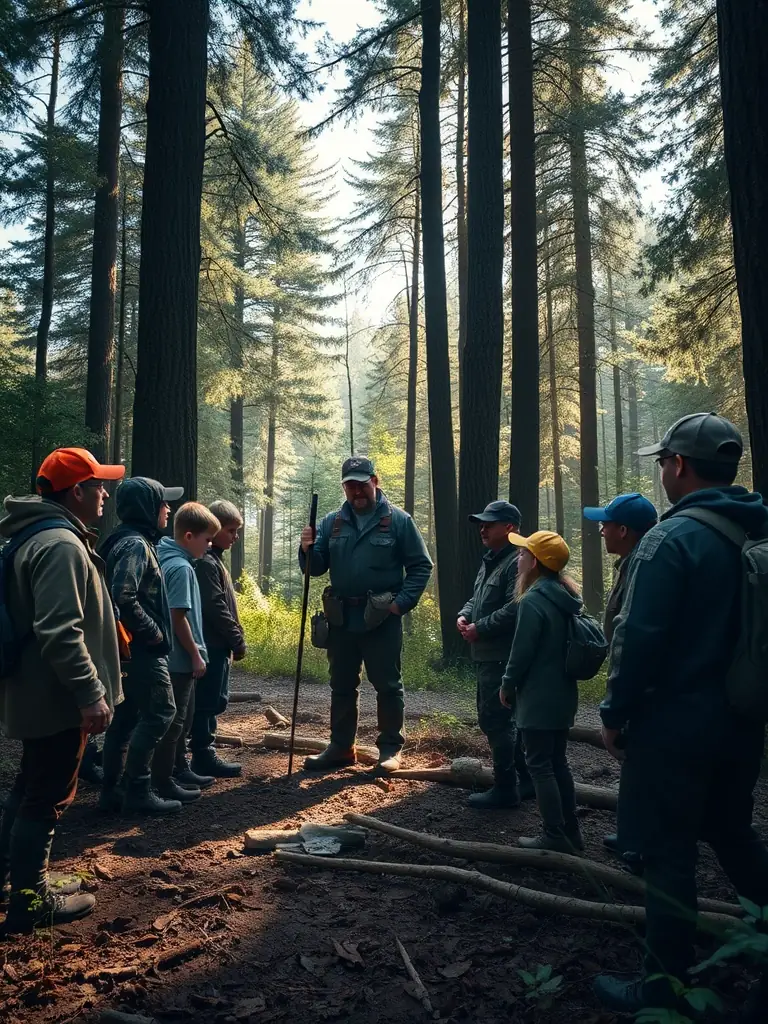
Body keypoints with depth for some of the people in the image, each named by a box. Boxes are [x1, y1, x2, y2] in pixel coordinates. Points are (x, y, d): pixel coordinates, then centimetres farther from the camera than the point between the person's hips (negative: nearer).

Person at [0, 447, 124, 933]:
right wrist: (91, 694, -26)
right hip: (59, 698, -11)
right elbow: (61, 632, -29)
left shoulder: (39, 536, 13)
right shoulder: (61, 544, -21)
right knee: (47, 798, 2)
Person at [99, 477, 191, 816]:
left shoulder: (134, 541, 14)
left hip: (130, 647, 10)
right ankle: (137, 791, 2)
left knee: (126, 716, 13)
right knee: (159, 712, -4)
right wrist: (153, 631, -17)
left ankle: (113, 790, 20)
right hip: (141, 648, -10)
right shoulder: (136, 544, -17)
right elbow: (123, 597, -28)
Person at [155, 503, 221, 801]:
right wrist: (196, 655, -15)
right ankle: (163, 783, 9)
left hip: (176, 656, 10)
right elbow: (178, 617, -22)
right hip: (180, 658, -10)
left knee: (180, 718, 20)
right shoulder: (181, 567, -20)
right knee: (172, 721, 0)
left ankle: (180, 768, 33)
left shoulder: (168, 560, 9)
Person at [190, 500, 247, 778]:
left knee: (214, 701, 14)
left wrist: (235, 639, 16)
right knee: (208, 701, -2)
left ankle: (203, 753, 22)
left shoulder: (214, 559, 16)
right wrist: (238, 640, -14)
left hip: (218, 644, 10)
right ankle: (203, 756, 6)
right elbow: (215, 608, -21)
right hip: (212, 644, -10)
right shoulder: (205, 562, -15)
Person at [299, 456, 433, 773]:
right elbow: (316, 568, 6)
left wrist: (402, 602, -12)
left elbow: (421, 566, -2)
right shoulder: (331, 523, 7)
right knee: (342, 686, 14)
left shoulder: (398, 520, -3)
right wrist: (308, 549, -16)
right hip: (342, 619, 4)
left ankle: (391, 748, 18)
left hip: (382, 620, -4)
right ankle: (340, 747, 26)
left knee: (388, 685, 5)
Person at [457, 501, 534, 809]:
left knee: (495, 720, -6)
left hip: (502, 657, -11)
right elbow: (477, 598, 27)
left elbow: (514, 609, -26)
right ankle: (525, 780, 28)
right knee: (505, 719, 17)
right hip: (488, 655, 11)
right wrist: (464, 616, 6)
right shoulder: (491, 561, 18)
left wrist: (479, 628, -18)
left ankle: (505, 788, 4)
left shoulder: (518, 562, -16)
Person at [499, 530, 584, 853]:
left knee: (539, 765, 1)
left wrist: (507, 685, -2)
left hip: (539, 698, -9)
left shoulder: (533, 601, -20)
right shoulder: (565, 597, 8)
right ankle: (570, 830, 23)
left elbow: (522, 651, -17)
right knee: (557, 762, 17)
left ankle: (555, 836, 6)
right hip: (562, 694, 9)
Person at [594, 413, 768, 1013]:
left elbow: (639, 639, -21)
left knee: (667, 852, 5)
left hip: (676, 721, -7)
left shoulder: (672, 537, -18)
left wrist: (616, 713, -10)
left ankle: (666, 986, 18)